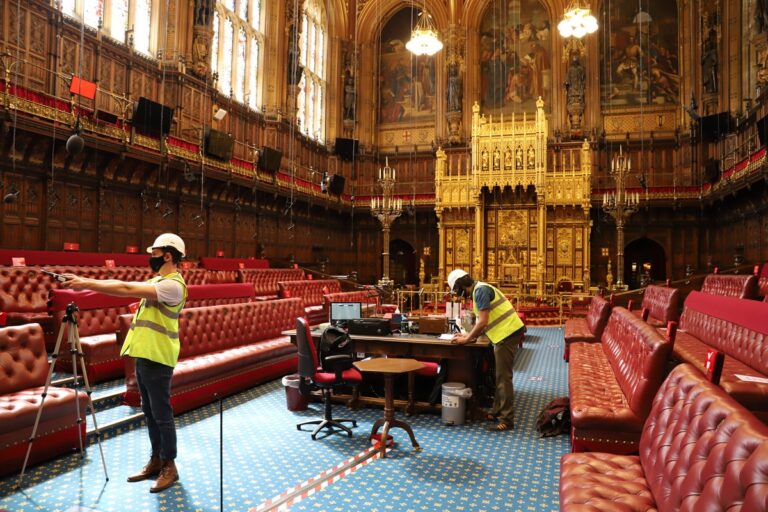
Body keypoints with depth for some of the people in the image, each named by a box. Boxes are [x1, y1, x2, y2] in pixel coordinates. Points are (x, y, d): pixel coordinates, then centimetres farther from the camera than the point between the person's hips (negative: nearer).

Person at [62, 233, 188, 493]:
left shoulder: (173, 285, -19)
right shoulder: (157, 281, 16)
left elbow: (127, 289, -24)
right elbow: (124, 286, 11)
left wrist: (87, 284, -20)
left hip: (157, 358, -10)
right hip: (143, 355, 10)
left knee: (162, 415, 0)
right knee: (149, 413, 16)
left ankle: (169, 466, 12)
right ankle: (155, 461, 28)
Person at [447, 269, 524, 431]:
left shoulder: (480, 290, -15)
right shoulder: (479, 290, 17)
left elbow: (483, 322, -19)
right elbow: (483, 322, 20)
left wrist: (467, 339, -9)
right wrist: (469, 336, 14)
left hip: (507, 333, -11)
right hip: (506, 333, 11)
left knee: (503, 377, -6)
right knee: (500, 376, 16)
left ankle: (506, 419, 0)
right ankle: (497, 412, 26)